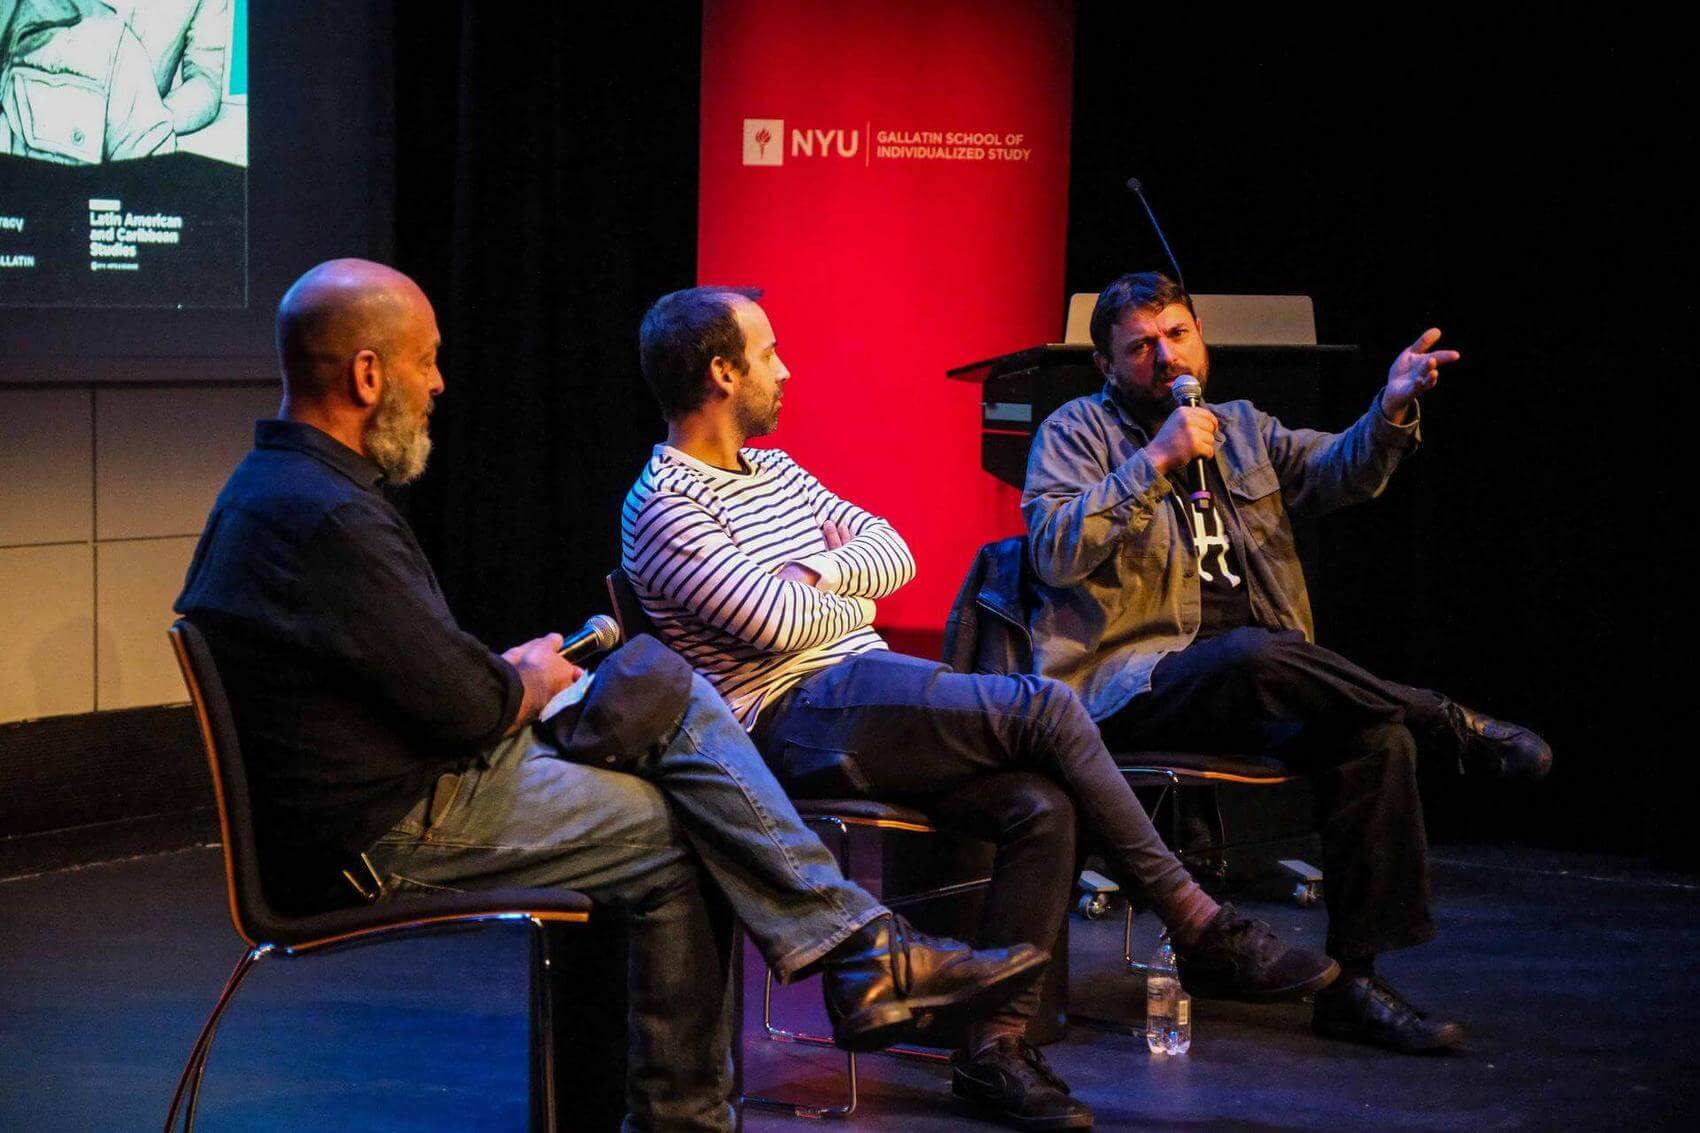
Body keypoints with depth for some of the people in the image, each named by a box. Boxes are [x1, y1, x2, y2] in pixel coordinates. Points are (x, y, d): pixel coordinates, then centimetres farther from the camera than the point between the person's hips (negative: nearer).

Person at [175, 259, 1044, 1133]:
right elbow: (466, 706, -20)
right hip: (395, 833, -11)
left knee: (666, 687, 5)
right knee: (679, 831, -6)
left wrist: (511, 675, 5)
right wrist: (533, 682, 1)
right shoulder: (325, 519, -23)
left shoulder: (279, 486, 12)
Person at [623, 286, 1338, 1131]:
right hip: (800, 724, -8)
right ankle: (1200, 928, -14)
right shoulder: (663, 507, -6)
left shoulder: (774, 472, 22)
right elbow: (776, 621, -17)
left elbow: (893, 551, 16)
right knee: (1046, 708, -23)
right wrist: (854, 606, 3)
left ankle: (996, 1050, -16)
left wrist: (824, 573, -4)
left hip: (871, 703, 9)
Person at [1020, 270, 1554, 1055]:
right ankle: (1450, 725, -16)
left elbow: (1337, 472, 4)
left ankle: (1352, 981, -20)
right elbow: (1055, 551, -12)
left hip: (1253, 681, 5)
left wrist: (1391, 414, -16)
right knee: (1253, 655, -37)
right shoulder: (1077, 432, 6)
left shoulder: (1244, 430, 22)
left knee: (1374, 731, -23)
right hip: (1128, 687, -5)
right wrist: (1158, 461, -17)